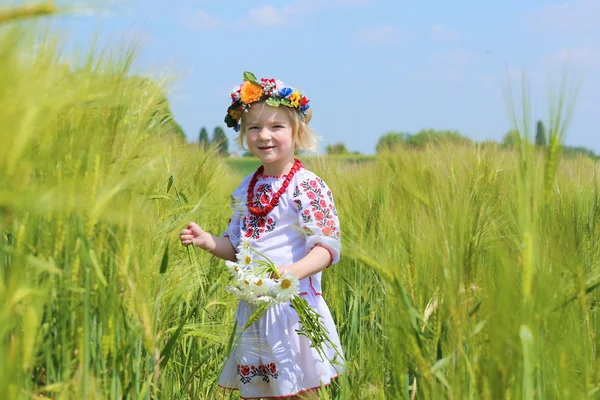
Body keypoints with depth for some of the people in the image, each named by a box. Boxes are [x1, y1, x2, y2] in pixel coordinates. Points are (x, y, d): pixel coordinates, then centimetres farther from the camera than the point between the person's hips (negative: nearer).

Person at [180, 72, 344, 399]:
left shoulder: (307, 186, -11)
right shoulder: (247, 189, 10)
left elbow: (327, 248, -16)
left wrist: (293, 272, -32)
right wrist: (206, 240, -1)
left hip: (293, 307, -7)